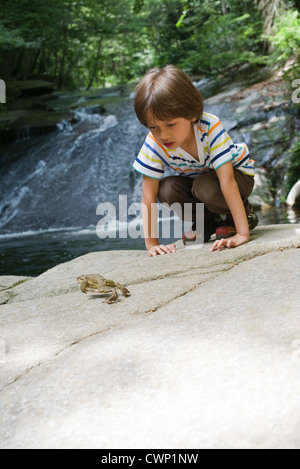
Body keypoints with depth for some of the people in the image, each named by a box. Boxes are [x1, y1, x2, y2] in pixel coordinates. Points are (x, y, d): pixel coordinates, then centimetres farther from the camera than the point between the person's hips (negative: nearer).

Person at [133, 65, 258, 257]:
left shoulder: (210, 127, -36)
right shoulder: (154, 144, -27)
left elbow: (226, 181, -41)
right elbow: (149, 196, -25)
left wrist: (242, 234, -45)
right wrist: (151, 243, -29)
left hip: (237, 174, -4)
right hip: (195, 180, 4)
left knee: (205, 186, -35)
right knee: (166, 189, -26)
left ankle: (244, 214, -6)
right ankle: (208, 222, -1)